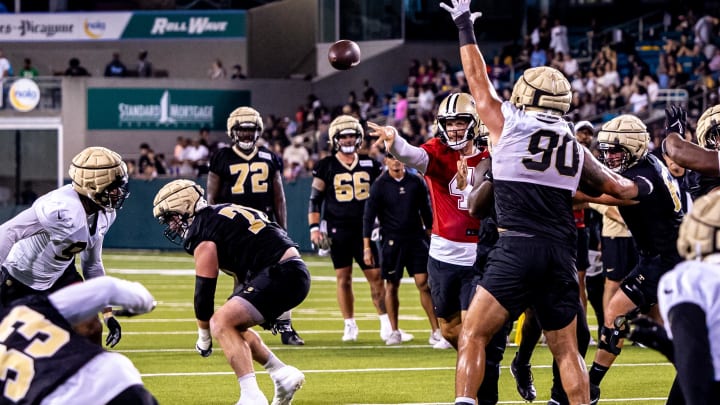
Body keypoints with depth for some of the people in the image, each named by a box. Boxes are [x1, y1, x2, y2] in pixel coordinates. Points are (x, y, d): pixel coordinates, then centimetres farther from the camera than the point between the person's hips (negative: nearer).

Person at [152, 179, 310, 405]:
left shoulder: (201, 233, -7)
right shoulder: (221, 215, 22)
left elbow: (204, 289, -6)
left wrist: (203, 336, 5)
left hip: (281, 274, -10)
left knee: (221, 323, -18)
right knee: (232, 325, 20)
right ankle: (283, 374, 22)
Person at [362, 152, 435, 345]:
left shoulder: (416, 183, 5)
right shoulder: (379, 185, -2)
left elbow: (426, 213, 14)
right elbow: (369, 217, -1)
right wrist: (366, 247, -5)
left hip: (416, 238, 1)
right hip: (391, 241, -1)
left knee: (424, 283, -5)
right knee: (391, 286, 3)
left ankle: (436, 330, -3)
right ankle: (394, 331, 14)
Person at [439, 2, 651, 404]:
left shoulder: (509, 124, 3)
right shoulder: (576, 147, 15)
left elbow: (478, 80, 16)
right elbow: (618, 187, 26)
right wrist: (640, 187, 49)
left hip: (518, 247, -4)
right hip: (562, 252, 4)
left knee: (473, 335, -3)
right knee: (567, 348, 13)